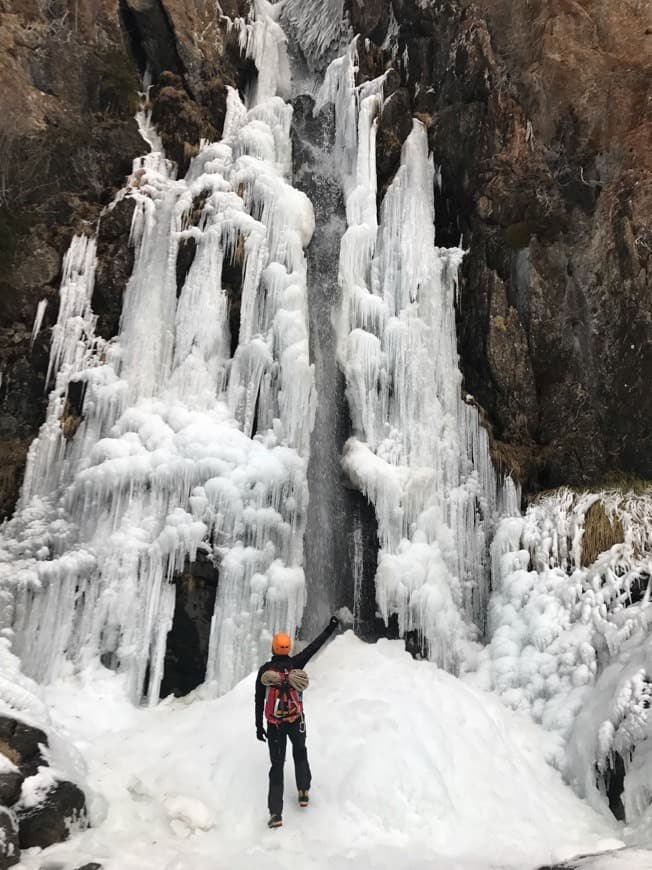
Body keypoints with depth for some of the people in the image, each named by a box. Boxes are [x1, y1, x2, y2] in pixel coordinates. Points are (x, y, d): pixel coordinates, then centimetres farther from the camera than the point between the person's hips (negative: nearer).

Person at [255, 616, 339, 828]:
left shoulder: (264, 670, -8)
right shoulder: (295, 663, -10)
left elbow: (259, 700, -4)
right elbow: (314, 646, -3)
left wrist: (258, 726, 5)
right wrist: (330, 629, 6)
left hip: (274, 724, 0)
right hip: (296, 721, 0)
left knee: (277, 765, 9)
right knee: (300, 753, 29)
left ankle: (275, 813, 2)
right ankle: (303, 793, 29)